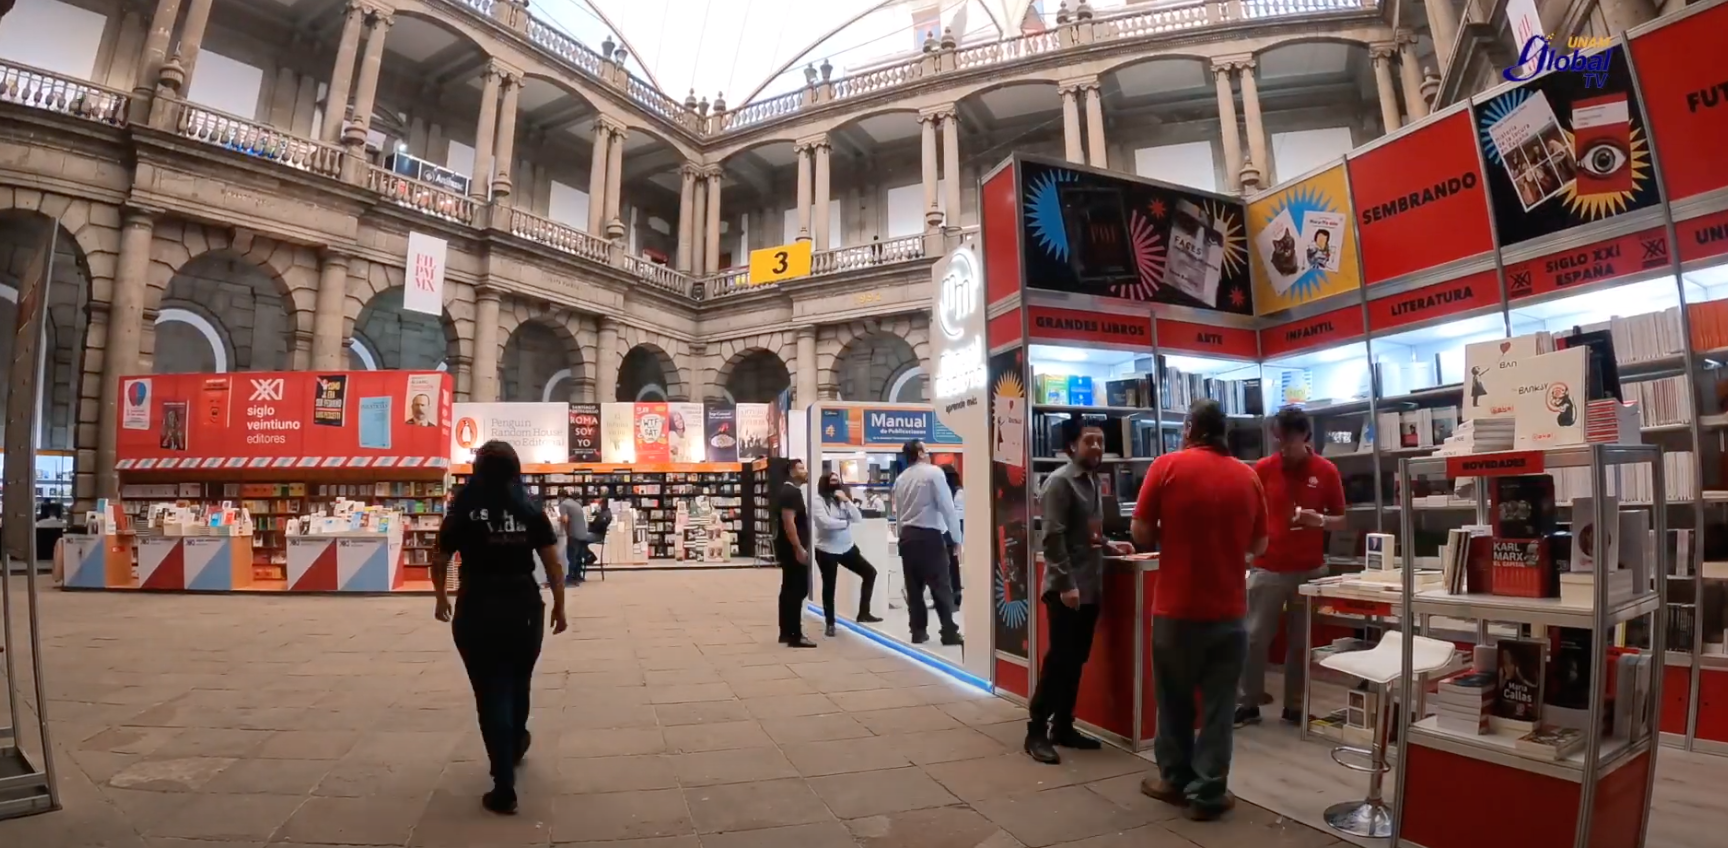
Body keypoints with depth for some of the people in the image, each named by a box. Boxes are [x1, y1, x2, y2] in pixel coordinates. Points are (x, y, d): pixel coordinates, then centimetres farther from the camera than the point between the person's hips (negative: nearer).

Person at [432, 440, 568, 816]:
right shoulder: (531, 513, -3)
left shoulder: (462, 513, -4)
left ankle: (504, 789, 10)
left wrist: (442, 599, 23)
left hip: (476, 612, -1)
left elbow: (438, 564, 6)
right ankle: (515, 745, 50)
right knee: (518, 685, 23)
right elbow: (554, 566, -4)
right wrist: (559, 607, 7)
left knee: (490, 694, 7)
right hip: (524, 610, 2)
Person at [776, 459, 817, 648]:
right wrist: (799, 548, -26)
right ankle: (795, 636, -6)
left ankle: (786, 632, 19)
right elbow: (788, 522, -24)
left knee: (789, 589, 13)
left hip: (790, 548, 11)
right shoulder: (791, 492, -15)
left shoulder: (791, 491, 17)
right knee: (798, 590, -8)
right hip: (792, 548, -11)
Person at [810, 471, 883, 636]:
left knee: (870, 572, 3)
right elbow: (825, 522, -23)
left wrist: (846, 500, -11)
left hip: (847, 547, 6)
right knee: (829, 587, 4)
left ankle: (863, 613, 11)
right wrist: (845, 523, -8)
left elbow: (858, 518, -1)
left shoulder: (843, 499, 9)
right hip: (827, 550, -6)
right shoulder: (818, 501, -9)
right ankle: (830, 624, 18)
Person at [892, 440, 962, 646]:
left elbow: (898, 513, 12)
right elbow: (947, 507, -11)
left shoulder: (900, 479, 11)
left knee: (914, 587, 10)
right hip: (929, 536, -6)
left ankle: (918, 632, 15)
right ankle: (949, 633, 2)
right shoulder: (933, 472, -7)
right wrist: (956, 537, -6)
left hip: (907, 536, 6)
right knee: (941, 587, -1)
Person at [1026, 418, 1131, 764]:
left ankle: (1063, 727, 23)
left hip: (1090, 587, 8)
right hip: (1067, 588, -8)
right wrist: (1065, 584, -21)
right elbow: (1053, 538, -17)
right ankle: (1036, 730, 6)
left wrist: (1109, 545, 7)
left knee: (1076, 660, 13)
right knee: (1059, 659, -5)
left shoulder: (1093, 481, 15)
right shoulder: (1059, 481, -11)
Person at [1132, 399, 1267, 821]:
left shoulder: (1167, 466, -8)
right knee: (1218, 704, 11)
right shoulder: (1247, 475, 2)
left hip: (1176, 608, -2)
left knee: (1175, 698, 15)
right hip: (1229, 609, 2)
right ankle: (1207, 793, 17)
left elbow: (1140, 535, -8)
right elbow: (1259, 545, 10)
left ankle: (1176, 779, 28)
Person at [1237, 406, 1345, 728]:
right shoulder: (1263, 468, -1)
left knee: (1300, 642, 9)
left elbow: (1341, 521, 5)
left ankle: (1294, 706, 22)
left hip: (1310, 570, 0)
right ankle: (1248, 704, 13)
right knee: (1254, 638, 1)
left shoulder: (1326, 471, -1)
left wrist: (1319, 520, -16)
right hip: (1267, 568, 0)